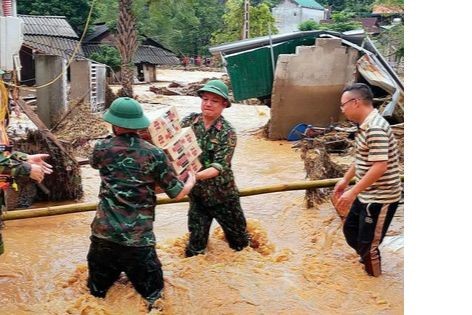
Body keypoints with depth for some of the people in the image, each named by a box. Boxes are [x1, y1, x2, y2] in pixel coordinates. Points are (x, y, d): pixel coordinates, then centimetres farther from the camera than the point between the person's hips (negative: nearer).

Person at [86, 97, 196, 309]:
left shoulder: (103, 148, 0)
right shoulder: (154, 154, -6)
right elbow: (177, 193, 0)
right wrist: (191, 182, 22)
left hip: (103, 234, 3)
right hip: (138, 239, -3)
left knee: (95, 295, 20)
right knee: (153, 298, 10)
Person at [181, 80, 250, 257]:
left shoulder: (227, 133, -16)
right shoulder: (189, 121, -4)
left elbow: (220, 166, -24)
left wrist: (195, 175, -40)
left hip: (222, 195, -2)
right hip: (197, 194, 3)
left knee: (238, 239, 16)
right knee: (195, 243, 12)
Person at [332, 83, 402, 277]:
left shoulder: (375, 128, -25)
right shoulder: (366, 125, 8)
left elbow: (379, 167, -30)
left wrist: (353, 192, -29)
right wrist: (345, 180, 24)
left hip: (380, 198, -10)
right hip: (366, 195, 10)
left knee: (368, 245, 1)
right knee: (350, 231, 22)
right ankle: (368, 260, 43)